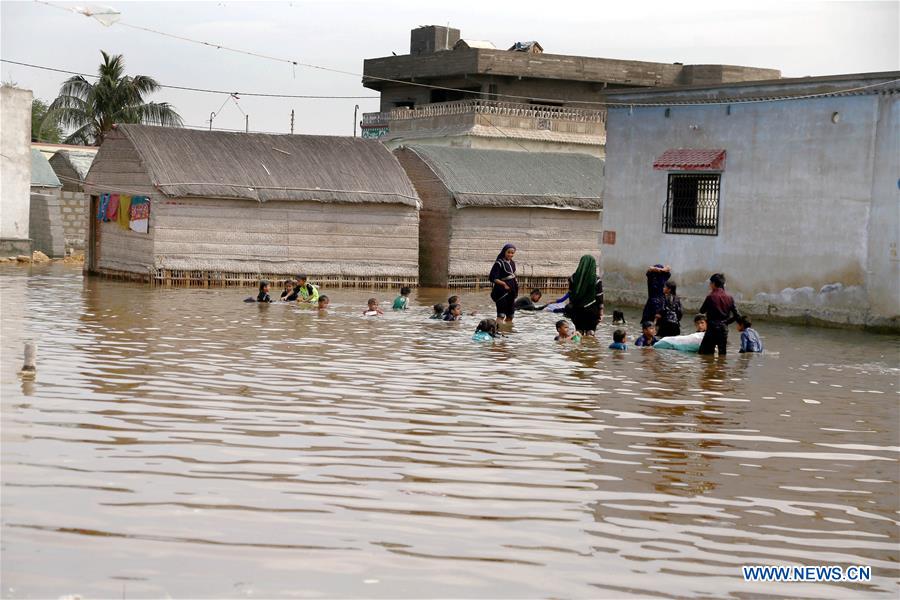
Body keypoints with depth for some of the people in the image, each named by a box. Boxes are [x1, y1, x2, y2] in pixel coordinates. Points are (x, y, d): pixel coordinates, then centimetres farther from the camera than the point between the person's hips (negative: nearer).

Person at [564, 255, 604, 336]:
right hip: (591, 311, -3)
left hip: (577, 310, 3)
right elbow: (600, 298, -8)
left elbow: (570, 295, 3)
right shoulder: (596, 281, -11)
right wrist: (601, 313, 0)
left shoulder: (573, 278, -4)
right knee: (590, 332, 5)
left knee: (579, 330, 15)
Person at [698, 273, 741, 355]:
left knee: (704, 352, -3)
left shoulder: (711, 297, -10)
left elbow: (702, 311, 1)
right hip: (724, 328, 5)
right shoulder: (729, 297, 4)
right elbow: (737, 315, 3)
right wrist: (726, 322, 13)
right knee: (723, 354, 12)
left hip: (712, 328, -5)